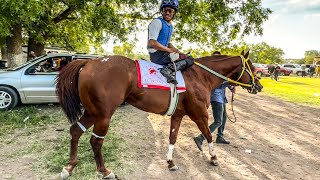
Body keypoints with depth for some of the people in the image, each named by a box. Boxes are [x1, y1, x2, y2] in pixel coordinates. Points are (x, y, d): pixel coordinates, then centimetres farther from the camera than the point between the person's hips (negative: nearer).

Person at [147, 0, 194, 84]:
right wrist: (171, 51, -15)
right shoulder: (157, 22, -10)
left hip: (164, 54, 9)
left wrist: (178, 52, 3)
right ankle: (169, 69, -30)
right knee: (189, 59, -12)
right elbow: (152, 43, -19)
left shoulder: (170, 26, 16)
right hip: (157, 55, -9)